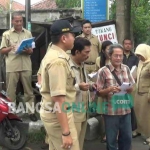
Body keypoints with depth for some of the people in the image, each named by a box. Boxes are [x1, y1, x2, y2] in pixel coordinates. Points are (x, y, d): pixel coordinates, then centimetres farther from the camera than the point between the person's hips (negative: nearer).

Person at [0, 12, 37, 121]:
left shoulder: (28, 33, 9)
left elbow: (32, 51, 10)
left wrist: (28, 50, -12)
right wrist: (11, 48, -15)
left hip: (26, 66, 2)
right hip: (12, 67, -1)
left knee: (29, 90, 8)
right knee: (11, 91, 5)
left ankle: (31, 111, 17)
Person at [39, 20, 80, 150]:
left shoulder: (51, 54, 10)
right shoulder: (58, 60, -22)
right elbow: (58, 98, -27)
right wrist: (66, 132, -28)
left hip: (50, 112, 10)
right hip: (58, 115, -10)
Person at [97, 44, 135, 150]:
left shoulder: (126, 69, 5)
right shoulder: (103, 71, -8)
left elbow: (131, 88, 11)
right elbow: (99, 92, -5)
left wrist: (129, 88, -12)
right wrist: (109, 89, -23)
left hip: (126, 109, 4)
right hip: (111, 111, -4)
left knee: (127, 137, 15)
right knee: (111, 139, 8)